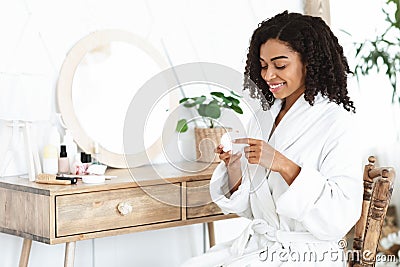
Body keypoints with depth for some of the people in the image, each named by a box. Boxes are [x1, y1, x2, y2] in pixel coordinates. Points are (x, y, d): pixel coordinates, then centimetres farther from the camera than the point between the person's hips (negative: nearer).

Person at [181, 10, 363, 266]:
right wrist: (233, 166, -8)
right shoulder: (263, 118, 8)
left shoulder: (336, 122, -11)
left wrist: (283, 165, -26)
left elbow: (342, 216, -20)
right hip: (257, 242, 6)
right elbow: (249, 208, 11)